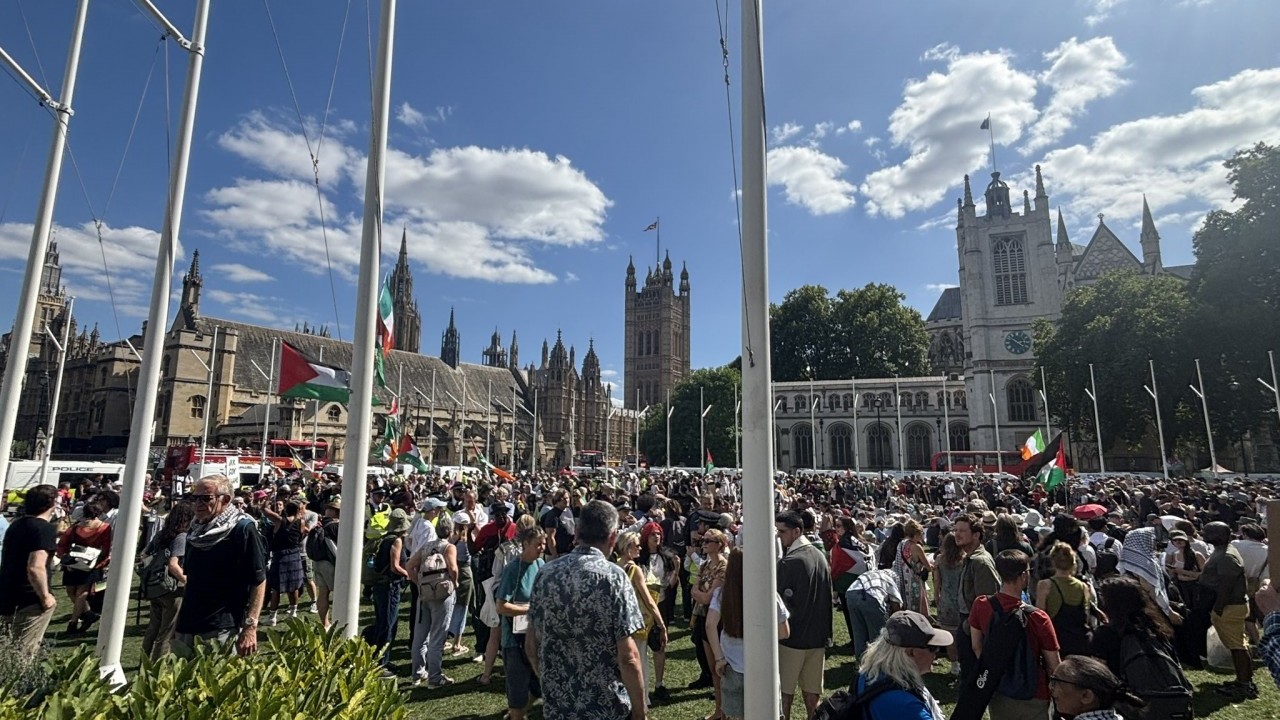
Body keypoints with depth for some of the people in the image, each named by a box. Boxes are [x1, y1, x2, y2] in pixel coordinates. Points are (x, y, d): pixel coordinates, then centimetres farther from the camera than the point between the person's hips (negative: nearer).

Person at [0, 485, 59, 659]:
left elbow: (14, 559, 23)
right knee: (23, 655, -1)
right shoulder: (45, 528, -19)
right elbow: (35, 568, -29)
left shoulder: (17, 524, 9)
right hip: (28, 602, -9)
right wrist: (45, 597, -17)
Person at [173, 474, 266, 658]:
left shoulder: (243, 529, -12)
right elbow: (191, 580, 20)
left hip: (222, 631, -7)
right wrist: (178, 620, 18)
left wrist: (250, 627, -19)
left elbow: (259, 581, -14)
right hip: (187, 629, 7)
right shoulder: (195, 531, 10)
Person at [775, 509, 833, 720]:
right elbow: (827, 597, 14)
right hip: (817, 637, 7)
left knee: (784, 694, 5)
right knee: (812, 694, 14)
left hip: (792, 637, -7)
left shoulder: (788, 562, -21)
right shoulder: (820, 556, 4)